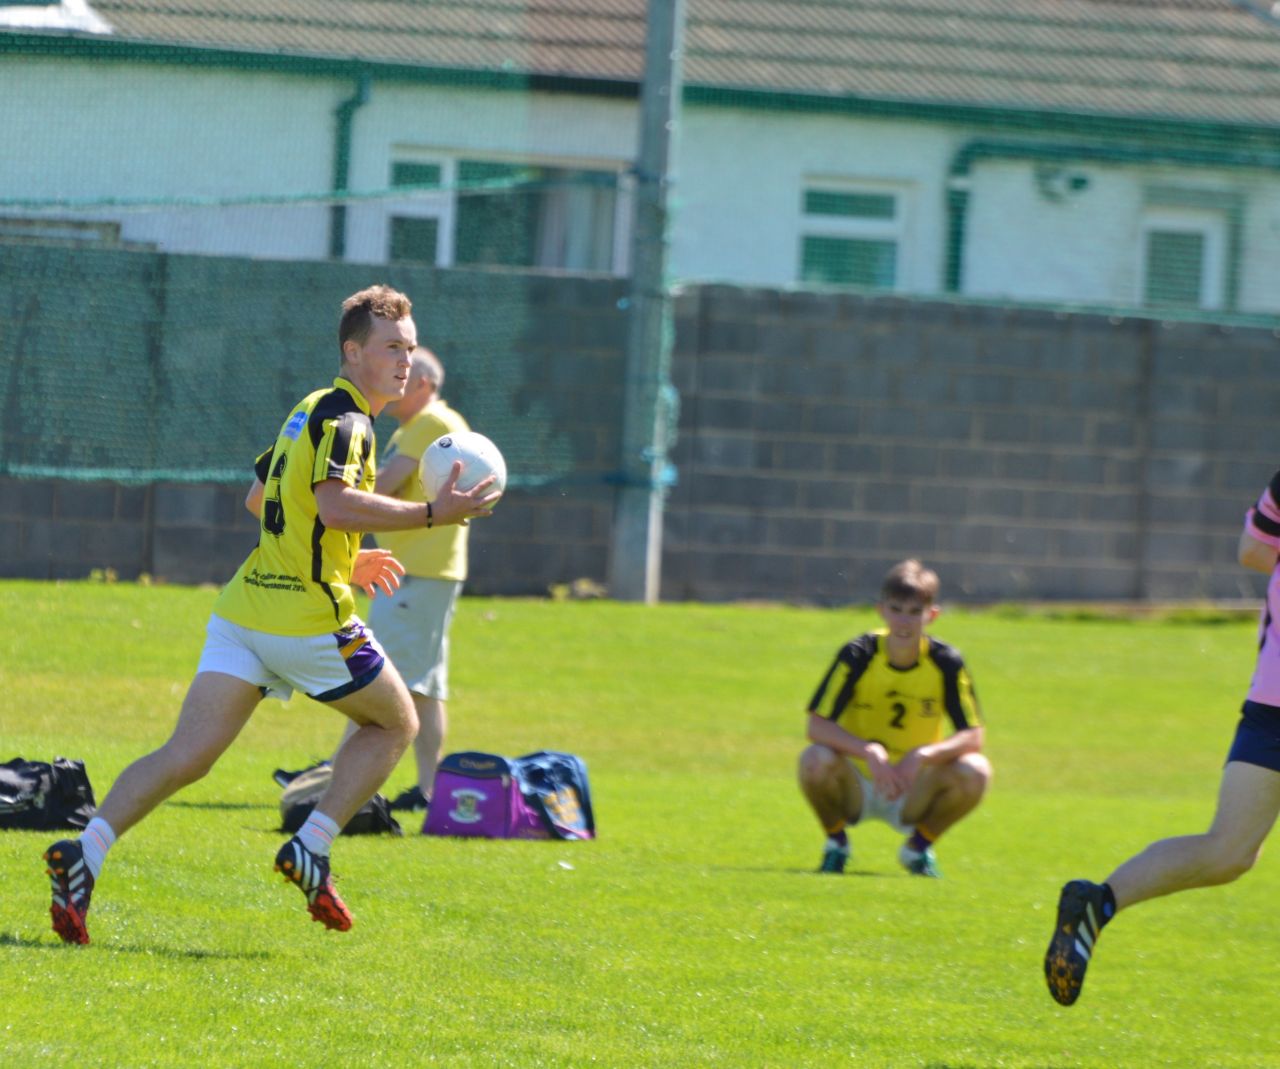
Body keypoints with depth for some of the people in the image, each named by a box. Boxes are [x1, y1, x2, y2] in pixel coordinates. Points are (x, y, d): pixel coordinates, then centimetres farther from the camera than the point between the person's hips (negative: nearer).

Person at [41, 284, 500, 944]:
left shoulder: (310, 413, 21)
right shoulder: (344, 419, -9)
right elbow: (335, 504, -26)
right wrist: (431, 514, -24)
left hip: (244, 609, 8)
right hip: (310, 615, -8)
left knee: (187, 754, -2)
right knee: (395, 722, 14)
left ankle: (85, 852, -19)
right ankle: (311, 848, 4)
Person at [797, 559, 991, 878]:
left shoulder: (946, 663, -10)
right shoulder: (857, 656, -14)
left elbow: (972, 737, -15)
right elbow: (818, 725, -20)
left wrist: (922, 755, -33)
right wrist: (869, 751, -36)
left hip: (913, 794, 1)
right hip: (857, 788, -1)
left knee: (974, 771, -27)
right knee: (816, 760, -34)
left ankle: (919, 845, 2)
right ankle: (836, 843, -2)